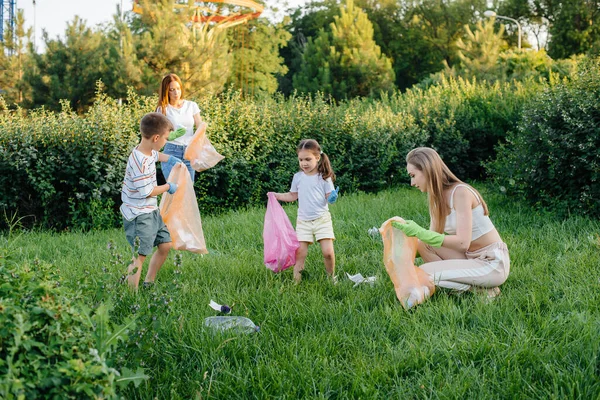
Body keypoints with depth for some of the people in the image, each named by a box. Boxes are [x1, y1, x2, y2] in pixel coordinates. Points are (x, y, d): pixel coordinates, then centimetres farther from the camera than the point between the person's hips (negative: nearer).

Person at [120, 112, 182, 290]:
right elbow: (146, 192, -21)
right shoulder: (140, 162, -26)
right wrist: (168, 187, -7)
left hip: (151, 211, 10)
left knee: (165, 245, 14)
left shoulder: (149, 152, 4)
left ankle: (149, 284, 28)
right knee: (140, 256, -12)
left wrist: (170, 159, 25)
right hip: (138, 215, -10)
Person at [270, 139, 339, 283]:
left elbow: (329, 196, -2)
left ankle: (331, 277, 15)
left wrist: (333, 197, -24)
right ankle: (296, 281, 2)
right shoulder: (298, 177, 5)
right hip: (303, 221, 2)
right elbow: (293, 196, 16)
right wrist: (277, 196, 6)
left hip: (322, 219, -2)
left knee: (328, 252, -8)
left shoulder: (324, 177, -3)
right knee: (300, 253, -3)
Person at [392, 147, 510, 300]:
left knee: (424, 273, -17)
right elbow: (433, 238, 5)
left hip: (492, 263, -9)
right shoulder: (438, 197, 6)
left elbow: (462, 242, -26)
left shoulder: (460, 192, -20)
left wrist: (420, 232, -29)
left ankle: (479, 289, -6)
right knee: (422, 244, -2)